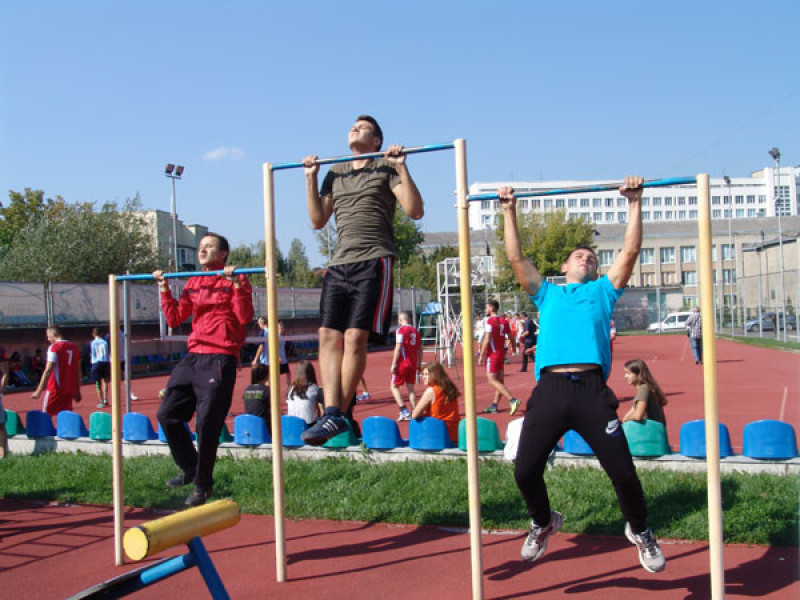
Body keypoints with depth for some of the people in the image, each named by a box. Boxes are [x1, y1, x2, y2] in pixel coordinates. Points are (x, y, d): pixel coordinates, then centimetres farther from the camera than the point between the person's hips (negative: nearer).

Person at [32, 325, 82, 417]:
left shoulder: (54, 347, -9)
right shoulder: (75, 348, 10)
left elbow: (48, 371, -14)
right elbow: (78, 372, 12)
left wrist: (39, 391, -13)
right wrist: (77, 391, 17)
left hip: (55, 389, -6)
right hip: (70, 390, 6)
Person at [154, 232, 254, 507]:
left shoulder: (234, 279, -2)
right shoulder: (193, 283, 16)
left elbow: (244, 317, -15)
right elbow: (174, 319, 17)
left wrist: (237, 285, -22)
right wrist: (164, 290, 12)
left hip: (220, 360, -7)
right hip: (193, 357, 7)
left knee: (207, 423, -5)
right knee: (168, 414, 6)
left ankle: (202, 484, 13)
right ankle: (191, 469, 25)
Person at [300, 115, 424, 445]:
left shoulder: (385, 168, 7)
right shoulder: (336, 173, 22)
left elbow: (415, 211, -3)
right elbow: (318, 220, 22)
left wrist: (401, 168, -9)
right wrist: (311, 179, 16)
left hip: (373, 261, -6)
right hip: (340, 263, 6)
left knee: (355, 336, -13)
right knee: (328, 335, -6)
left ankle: (339, 415, -7)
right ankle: (331, 412, -7)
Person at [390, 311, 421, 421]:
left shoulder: (401, 330, -8)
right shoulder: (416, 331, 11)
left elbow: (398, 348, -15)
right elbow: (419, 350, 13)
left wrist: (394, 364, -13)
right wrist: (419, 365, 20)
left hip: (402, 363, -6)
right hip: (413, 364, 6)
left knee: (394, 386, 4)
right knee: (410, 387, 12)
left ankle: (404, 411, -8)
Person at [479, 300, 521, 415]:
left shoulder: (489, 321, -13)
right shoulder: (504, 321, 10)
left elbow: (487, 340, -19)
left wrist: (481, 355, -16)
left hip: (492, 354, -9)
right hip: (501, 353, 9)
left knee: (492, 380, -9)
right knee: (499, 380, 10)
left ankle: (512, 400, -20)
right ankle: (494, 405, 18)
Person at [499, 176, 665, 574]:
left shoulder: (603, 291, 24)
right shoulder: (547, 294, 27)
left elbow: (631, 250, 16)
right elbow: (516, 258, 21)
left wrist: (635, 203, 12)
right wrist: (509, 212, 20)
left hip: (592, 390, -1)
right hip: (549, 389, 1)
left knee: (623, 471, -6)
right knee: (525, 470, -4)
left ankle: (640, 531, 24)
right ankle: (543, 523, 27)